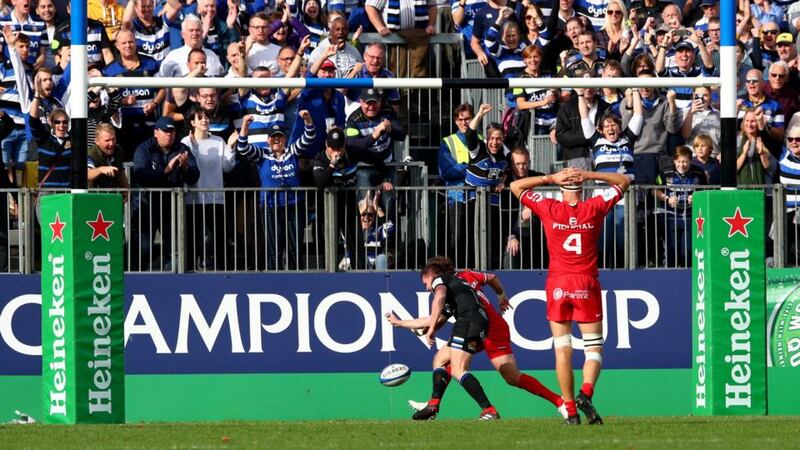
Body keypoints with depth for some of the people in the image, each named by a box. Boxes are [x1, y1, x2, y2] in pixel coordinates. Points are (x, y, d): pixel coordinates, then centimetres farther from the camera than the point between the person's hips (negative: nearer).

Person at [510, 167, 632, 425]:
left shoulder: (548, 209, -1)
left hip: (557, 286, 0)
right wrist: (589, 175, 4)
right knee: (594, 348, 3)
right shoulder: (595, 208, -1)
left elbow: (516, 186, 11)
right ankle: (586, 392, -22)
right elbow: (623, 181, 12)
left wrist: (550, 178, 6)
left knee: (562, 350, 4)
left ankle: (570, 410, 0)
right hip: (587, 286, 0)